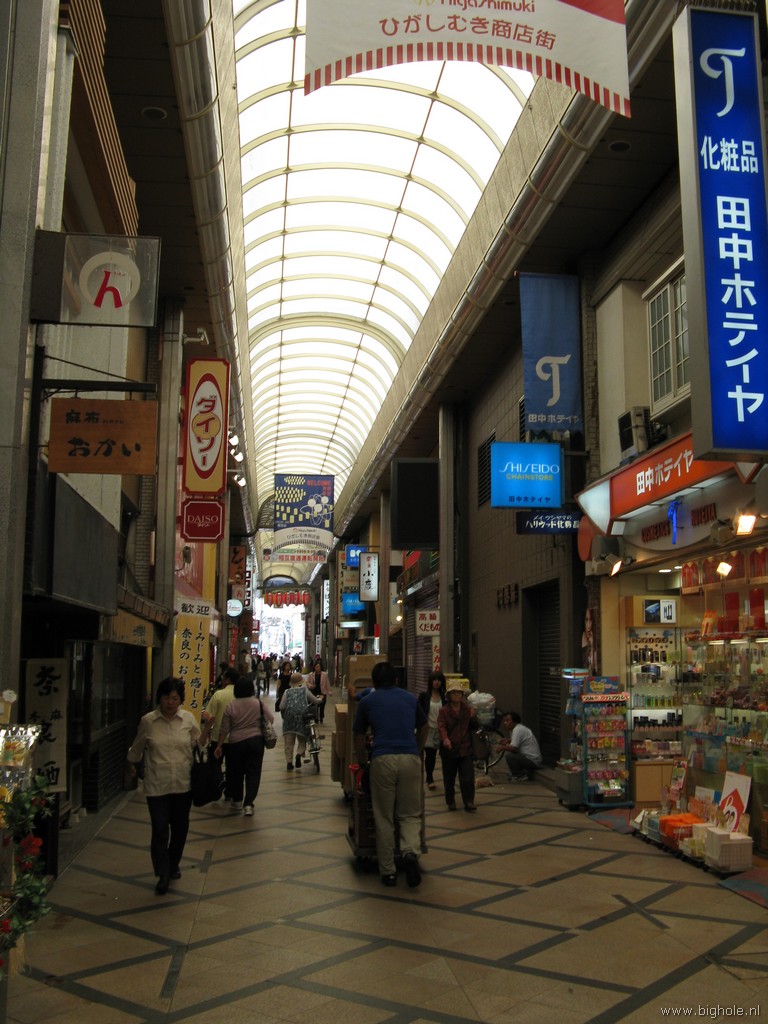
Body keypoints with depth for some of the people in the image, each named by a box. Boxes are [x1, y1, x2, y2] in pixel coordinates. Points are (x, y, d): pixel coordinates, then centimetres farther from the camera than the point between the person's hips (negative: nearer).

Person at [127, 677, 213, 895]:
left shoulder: (188, 718, -3)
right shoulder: (148, 721, -6)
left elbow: (199, 745, 3)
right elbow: (137, 748, 11)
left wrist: (207, 728, -10)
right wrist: (132, 765, 22)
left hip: (183, 784, 2)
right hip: (157, 786, -2)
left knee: (180, 828, 15)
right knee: (160, 830, -4)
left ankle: (173, 866, 36)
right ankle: (163, 875, 8)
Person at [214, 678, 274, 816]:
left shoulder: (230, 706, -6)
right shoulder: (258, 702, -5)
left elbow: (224, 729, -4)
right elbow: (271, 719, -1)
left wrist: (219, 746, 5)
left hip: (236, 742, 0)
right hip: (256, 740, 0)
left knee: (236, 772, 16)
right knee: (253, 772, 2)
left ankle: (236, 801, 29)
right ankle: (248, 804, -8)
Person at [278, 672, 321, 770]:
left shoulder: (287, 692, 9)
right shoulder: (305, 690, 9)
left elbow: (282, 707, -1)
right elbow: (315, 701, 13)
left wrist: (283, 714, 17)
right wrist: (319, 699, 35)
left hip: (289, 718, 1)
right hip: (301, 717, -1)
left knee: (289, 742, 9)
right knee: (302, 739, 14)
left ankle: (289, 763, 8)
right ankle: (299, 754, -12)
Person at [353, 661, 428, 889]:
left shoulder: (367, 701, 14)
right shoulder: (410, 698, 18)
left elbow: (359, 737, 19)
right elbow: (423, 728, 31)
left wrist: (361, 762, 35)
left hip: (382, 759, -1)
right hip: (410, 759, 1)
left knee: (384, 818, 10)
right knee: (410, 814, 11)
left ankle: (388, 871, 12)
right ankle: (411, 852, -15)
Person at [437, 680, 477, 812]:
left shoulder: (468, 709, 9)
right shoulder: (444, 711, -1)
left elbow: (473, 727, 18)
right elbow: (441, 726, -15)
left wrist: (473, 718, -3)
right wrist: (445, 738, -34)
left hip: (465, 748, 1)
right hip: (449, 748, -1)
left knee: (468, 778, -6)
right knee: (449, 778, 9)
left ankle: (469, 802, 3)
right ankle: (451, 802, 23)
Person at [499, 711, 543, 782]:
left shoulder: (517, 730, -18)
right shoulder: (518, 728, 12)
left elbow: (513, 748, -26)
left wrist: (502, 747, -9)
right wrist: (507, 741, 9)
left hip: (533, 761, -11)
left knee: (509, 756, -21)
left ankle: (519, 776, -6)